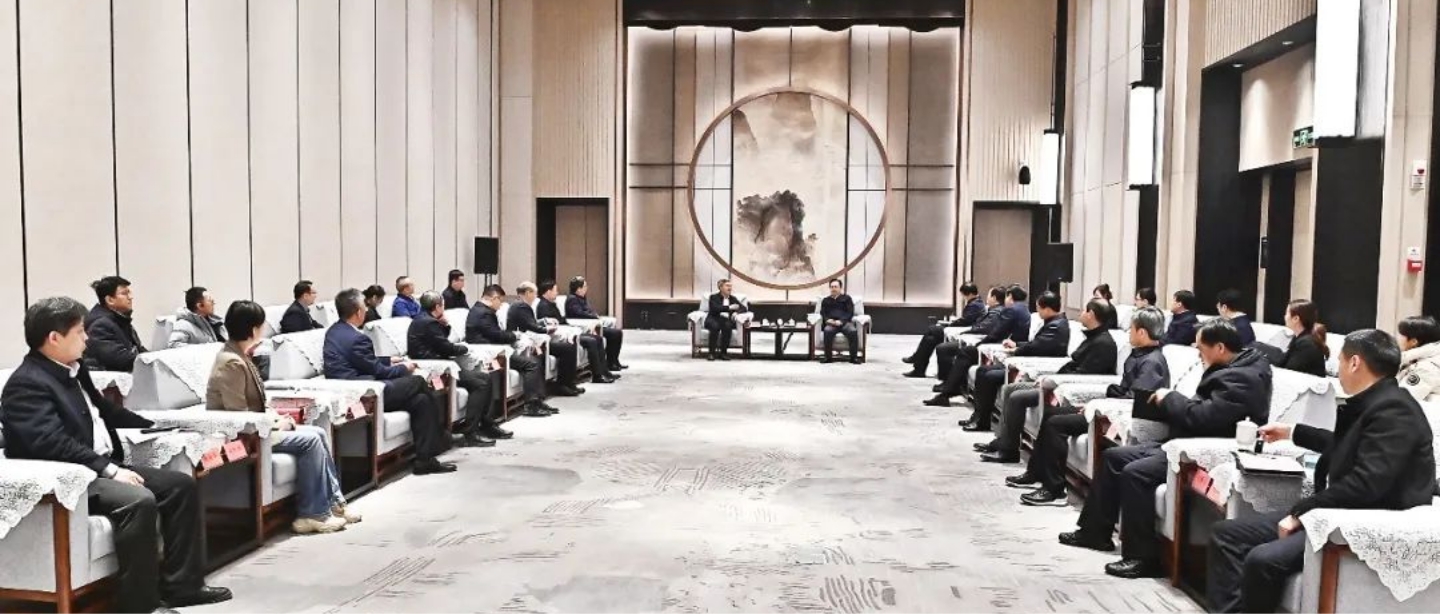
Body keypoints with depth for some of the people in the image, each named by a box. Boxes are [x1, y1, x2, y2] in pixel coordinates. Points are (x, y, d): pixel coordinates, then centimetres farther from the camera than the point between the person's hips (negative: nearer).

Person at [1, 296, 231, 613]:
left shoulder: (74, 369, 14)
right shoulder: (27, 384, -15)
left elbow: (102, 411, 28)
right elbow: (53, 444, -25)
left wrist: (155, 425, 26)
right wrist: (109, 469, -26)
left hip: (103, 466, 10)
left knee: (181, 484, 0)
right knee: (139, 500, -32)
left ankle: (182, 584, 1)